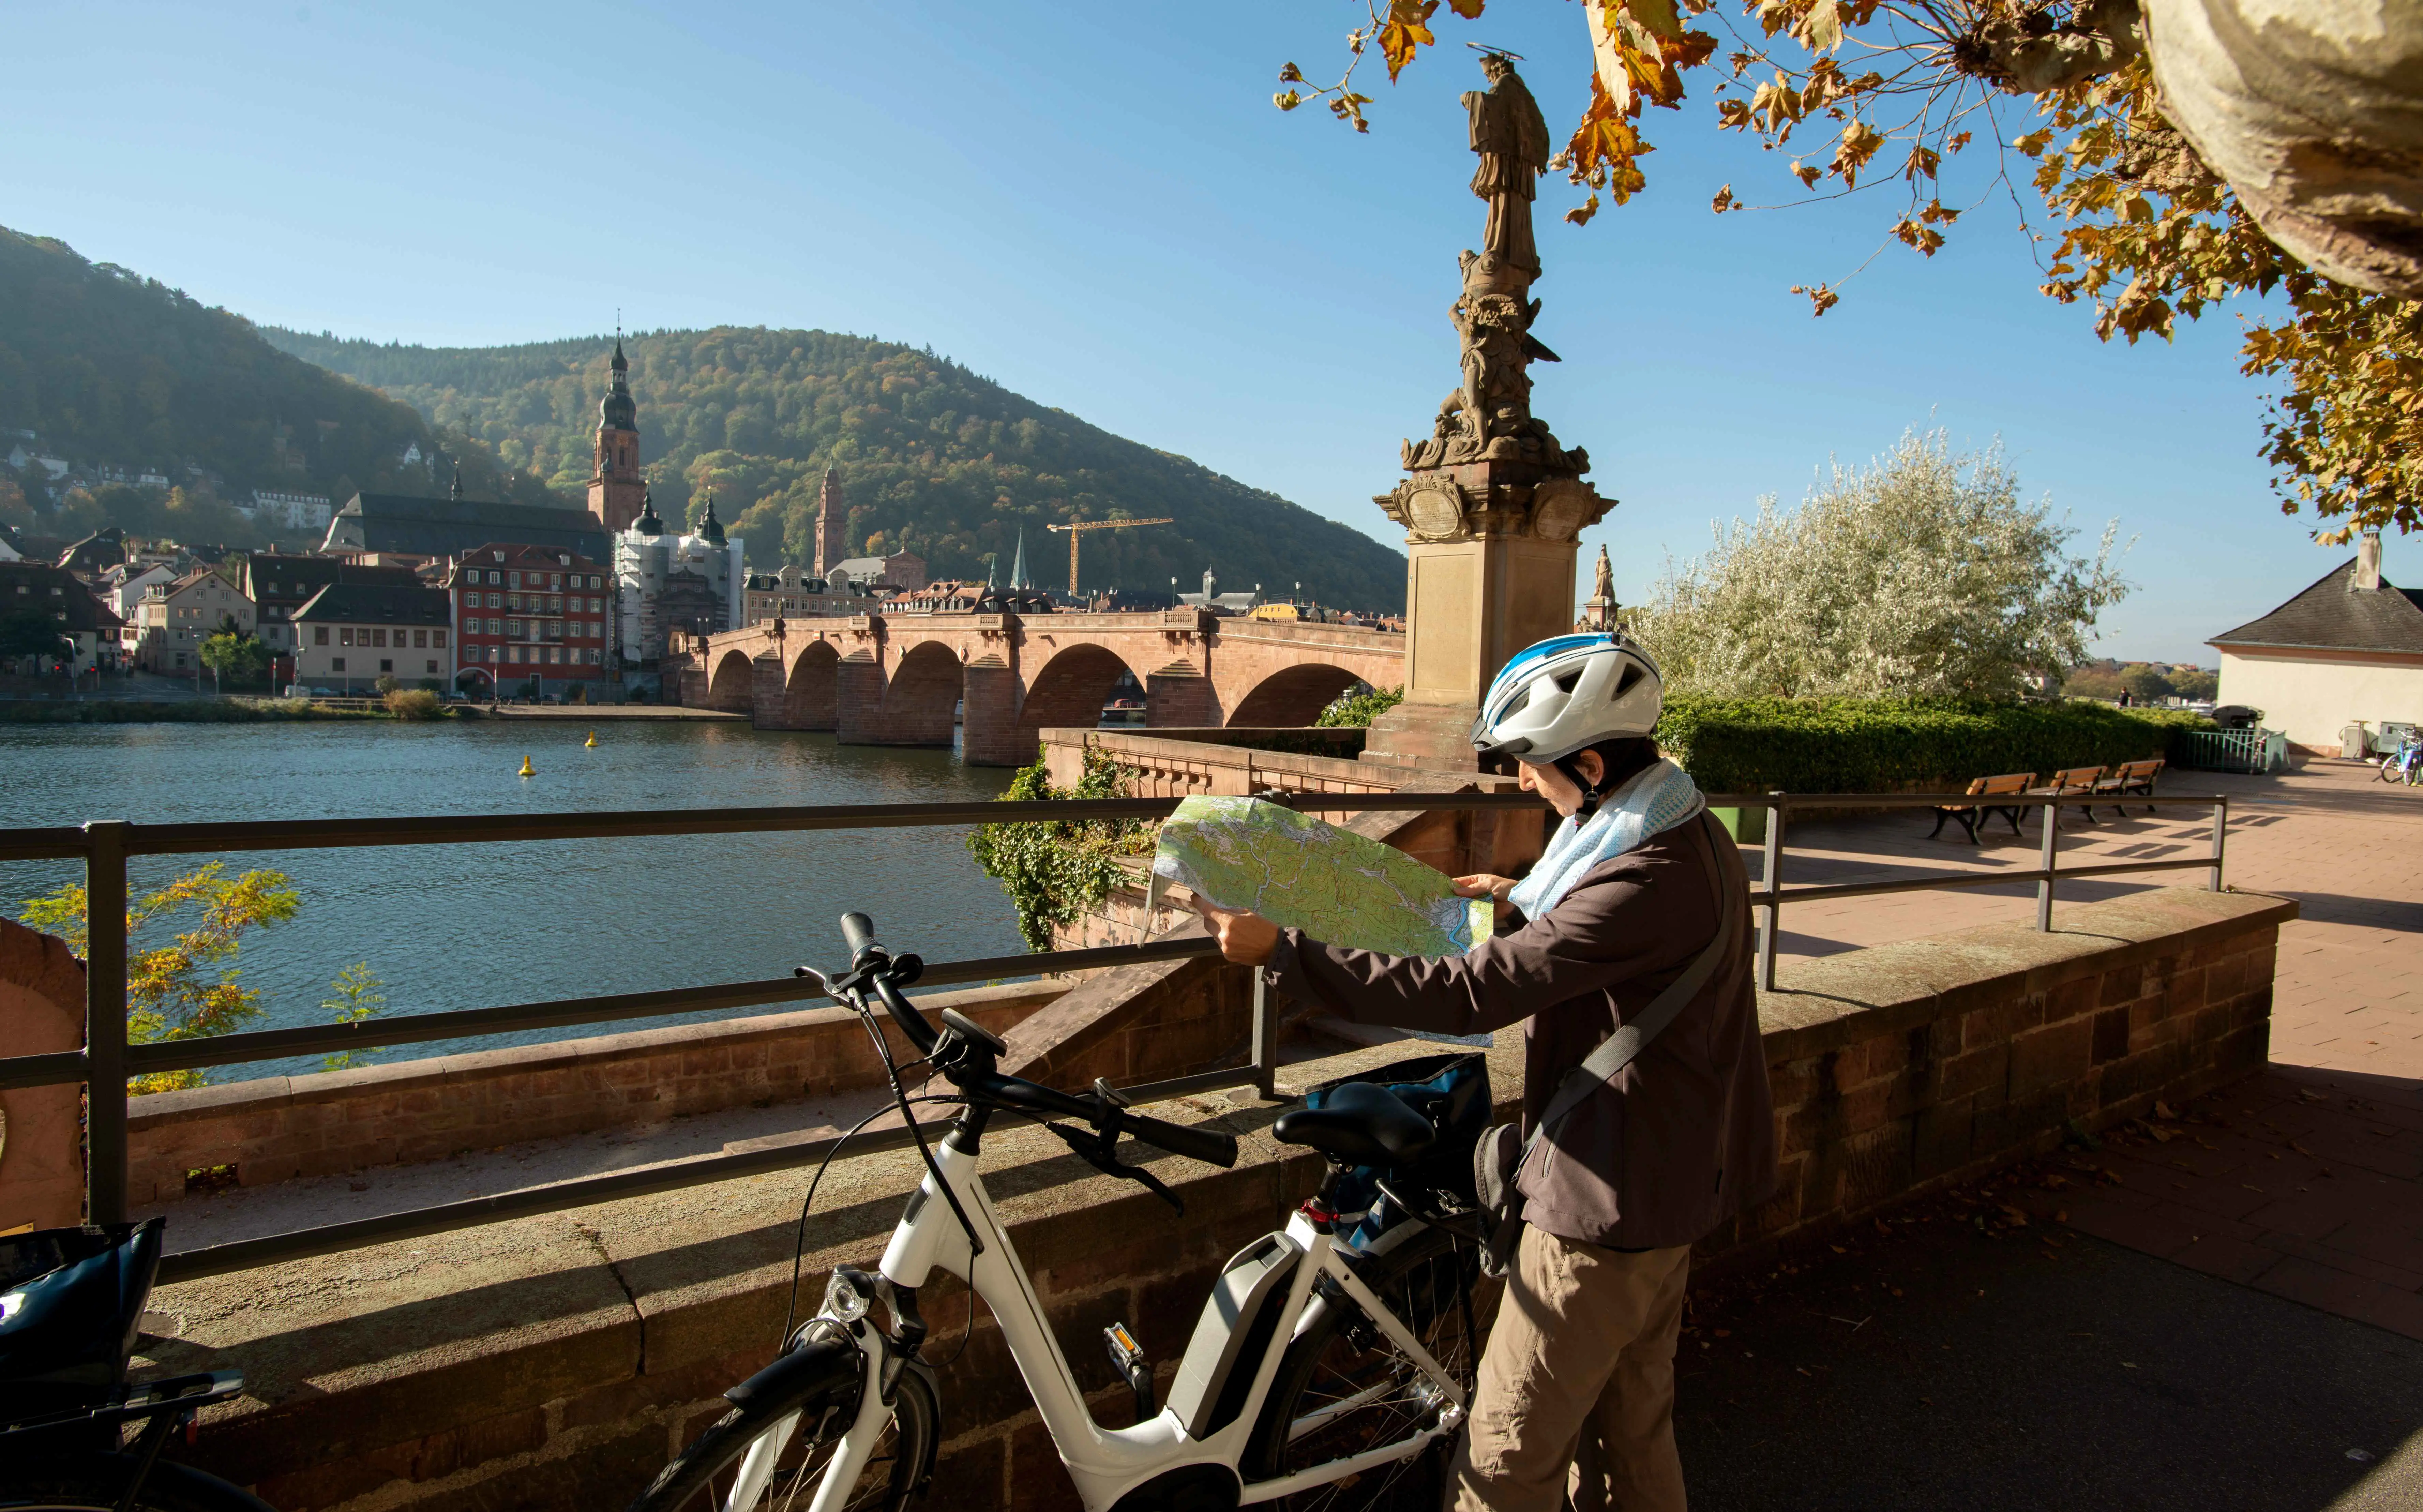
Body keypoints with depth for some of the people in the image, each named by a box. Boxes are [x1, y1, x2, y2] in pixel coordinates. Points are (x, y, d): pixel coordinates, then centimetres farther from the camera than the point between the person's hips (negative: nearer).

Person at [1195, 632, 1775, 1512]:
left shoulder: (1644, 880, -29)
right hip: (1670, 1178, 10)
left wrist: (1281, 952, -30)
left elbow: (1465, 996, -33)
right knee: (1630, 1430, 24)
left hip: (1606, 1206, -10)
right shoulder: (1693, 834, 2)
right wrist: (1524, 904, 20)